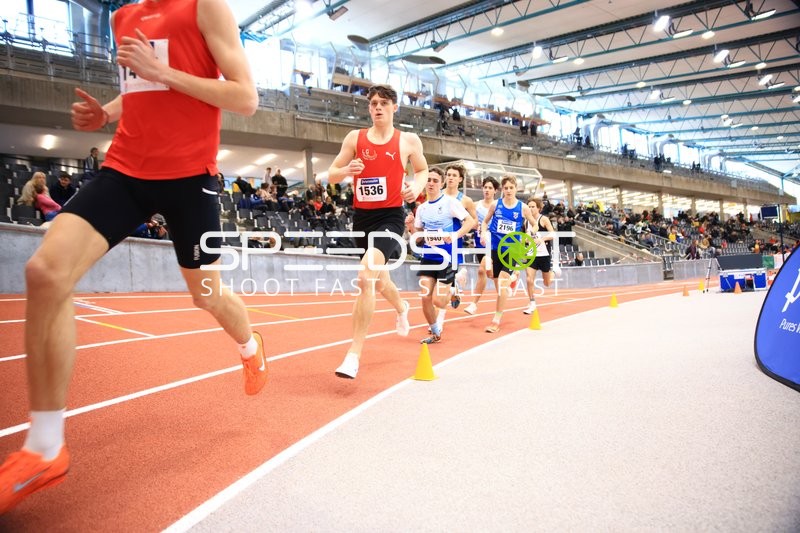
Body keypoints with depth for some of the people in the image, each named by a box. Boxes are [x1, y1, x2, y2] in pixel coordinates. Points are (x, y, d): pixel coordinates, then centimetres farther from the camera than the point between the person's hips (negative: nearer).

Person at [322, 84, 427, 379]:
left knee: (366, 275, -25)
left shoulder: (409, 140, 1)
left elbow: (423, 170, 17)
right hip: (362, 216, 4)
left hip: (390, 217, -4)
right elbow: (332, 174, 6)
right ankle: (402, 307, 58)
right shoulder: (355, 138, 4)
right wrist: (346, 170, -17)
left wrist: (417, 186, -5)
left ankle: (354, 355, -19)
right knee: (378, 278, 21)